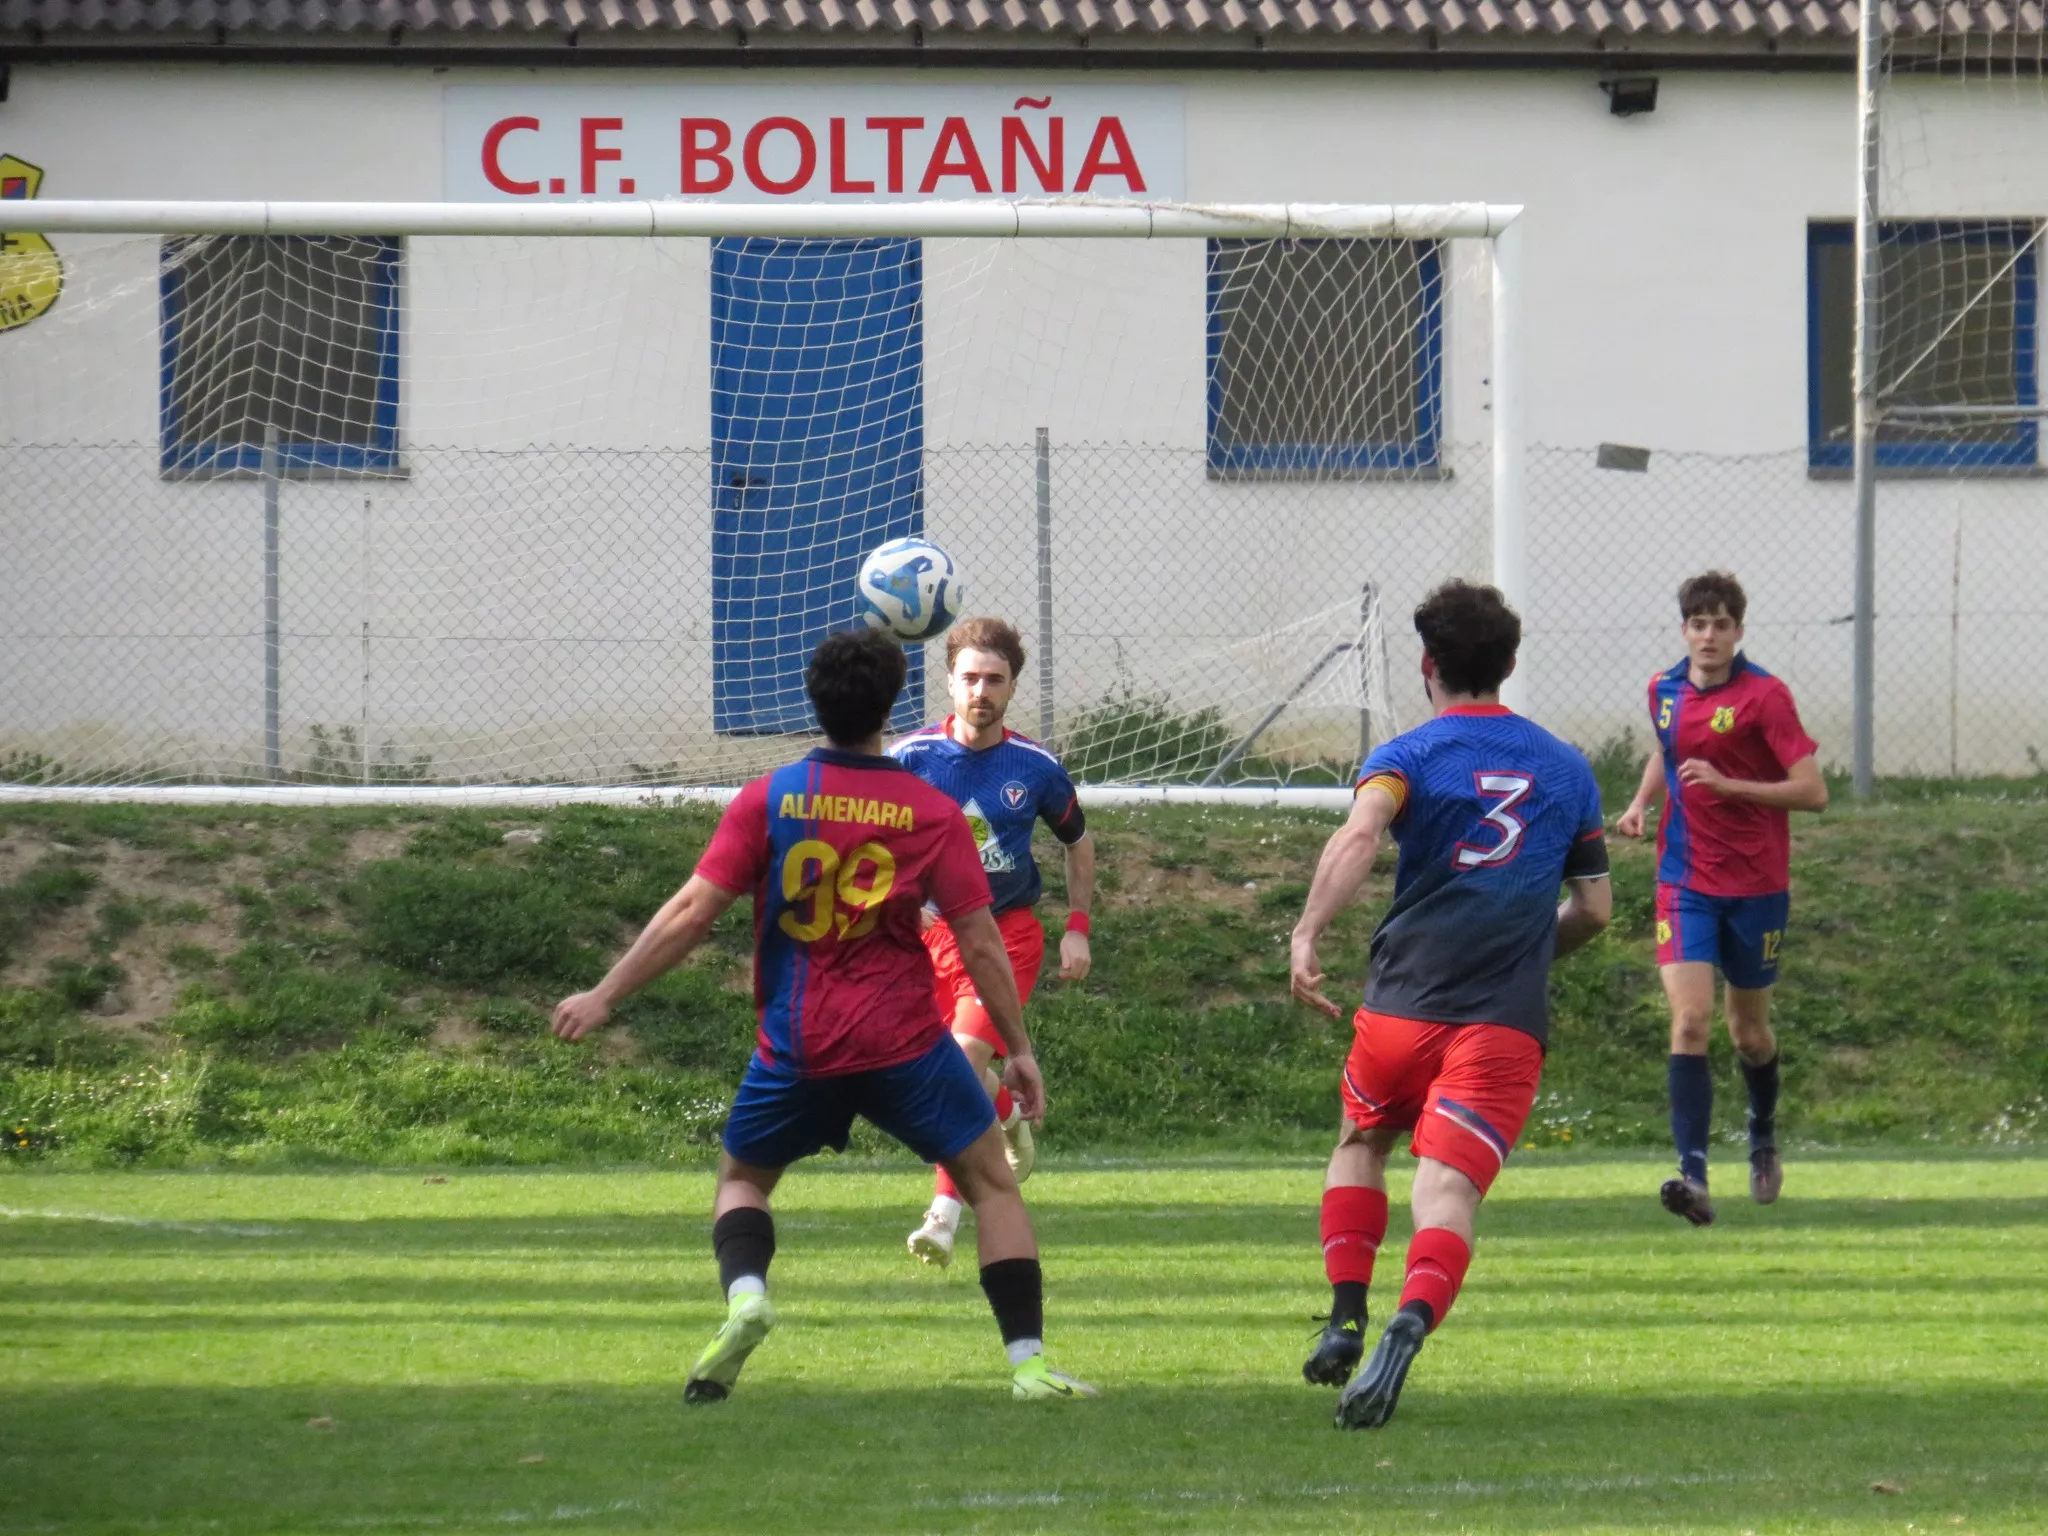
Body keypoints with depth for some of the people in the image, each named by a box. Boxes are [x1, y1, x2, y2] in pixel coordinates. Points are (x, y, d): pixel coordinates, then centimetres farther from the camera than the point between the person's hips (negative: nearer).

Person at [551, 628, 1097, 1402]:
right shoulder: (934, 813, -3)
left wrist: (605, 995, 1)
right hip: (906, 1044, -1)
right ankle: (1028, 1361, 3)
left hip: (797, 1048, 1)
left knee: (741, 1179, 22)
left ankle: (745, 1295, -10)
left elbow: (692, 912, -6)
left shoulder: (768, 800, -3)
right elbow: (980, 941, -3)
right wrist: (1018, 1048, 6)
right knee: (989, 1179, 13)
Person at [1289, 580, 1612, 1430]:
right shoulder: (1566, 769, 14)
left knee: (1361, 1145, 26)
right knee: (1447, 1192, -10)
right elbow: (1594, 907, 17)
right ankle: (1408, 1328, -37)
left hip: (1403, 1003, -1)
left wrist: (1308, 934, -27)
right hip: (1508, 1016, 1)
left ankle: (1346, 1318, 14)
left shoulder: (1407, 757, 3)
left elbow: (1359, 834, -20)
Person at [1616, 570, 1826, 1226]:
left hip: (1756, 884, -2)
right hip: (1686, 882, 2)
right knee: (1690, 1019, -16)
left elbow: (1813, 792, -15)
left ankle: (1763, 1137, 44)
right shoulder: (1664, 692, 4)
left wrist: (1728, 784, -24)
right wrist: (1642, 802, 9)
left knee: (1749, 1030, 13)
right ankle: (1693, 1176, -23)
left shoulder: (1765, 696, -11)